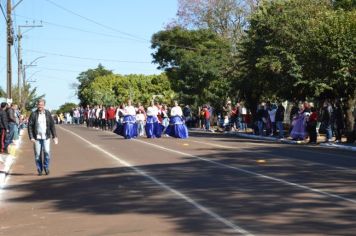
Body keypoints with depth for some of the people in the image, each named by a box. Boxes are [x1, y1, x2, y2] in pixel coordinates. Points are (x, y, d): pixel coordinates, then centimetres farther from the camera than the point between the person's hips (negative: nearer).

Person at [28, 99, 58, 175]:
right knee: (37, 154, 0)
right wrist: (31, 137, -11)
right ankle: (39, 169, 13)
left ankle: (46, 167, 8)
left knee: (47, 152, -12)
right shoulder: (33, 114, -2)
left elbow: (52, 125, 7)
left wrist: (54, 136, 2)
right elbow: (30, 126, -2)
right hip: (37, 137, -1)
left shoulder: (48, 113, 4)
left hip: (46, 137, 1)